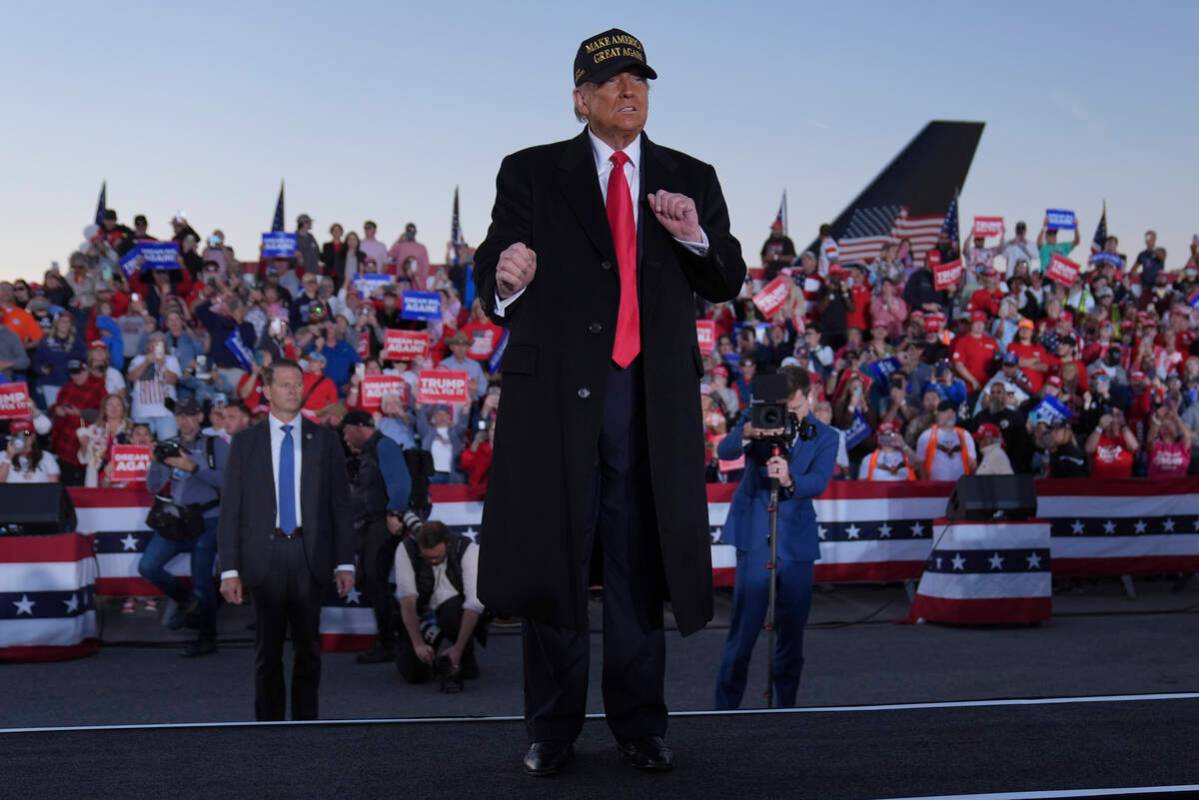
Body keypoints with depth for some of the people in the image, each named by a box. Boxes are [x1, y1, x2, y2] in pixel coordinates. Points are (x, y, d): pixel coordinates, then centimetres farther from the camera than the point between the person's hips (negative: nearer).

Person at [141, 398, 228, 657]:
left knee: (202, 579, -6)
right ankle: (186, 600, 20)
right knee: (147, 566, -5)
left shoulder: (215, 445, 2)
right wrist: (158, 461, -8)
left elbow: (225, 479, -12)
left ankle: (207, 638, 8)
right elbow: (153, 486, 9)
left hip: (206, 521, -4)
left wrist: (193, 468, -20)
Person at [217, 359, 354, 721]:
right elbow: (230, 509, 1)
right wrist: (230, 569, -6)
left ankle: (306, 722, 16)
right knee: (268, 649, 7)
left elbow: (340, 504, 5)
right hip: (265, 556, -1)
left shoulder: (325, 440, 6)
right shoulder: (245, 442, 4)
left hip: (310, 557, 1)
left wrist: (344, 563, -2)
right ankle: (268, 722, 15)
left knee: (308, 648, 7)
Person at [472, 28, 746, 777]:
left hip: (654, 395, 2)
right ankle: (552, 729, 13)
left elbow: (729, 283, 6)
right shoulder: (531, 173, 5)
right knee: (553, 558, 3)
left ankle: (640, 724, 15)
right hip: (555, 386, -1)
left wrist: (695, 236, -14)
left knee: (641, 561, 6)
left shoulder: (692, 179, 11)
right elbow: (491, 268, -4)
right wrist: (504, 279, -28)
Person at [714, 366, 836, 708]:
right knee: (743, 631, -4)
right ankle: (726, 707, 6)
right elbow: (723, 451, -16)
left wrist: (789, 480, -36)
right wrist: (748, 432, -37)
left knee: (792, 632, 8)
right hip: (755, 539, -2)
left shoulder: (825, 437, 2)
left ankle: (786, 706, 20)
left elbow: (819, 481, -15)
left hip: (797, 543, 2)